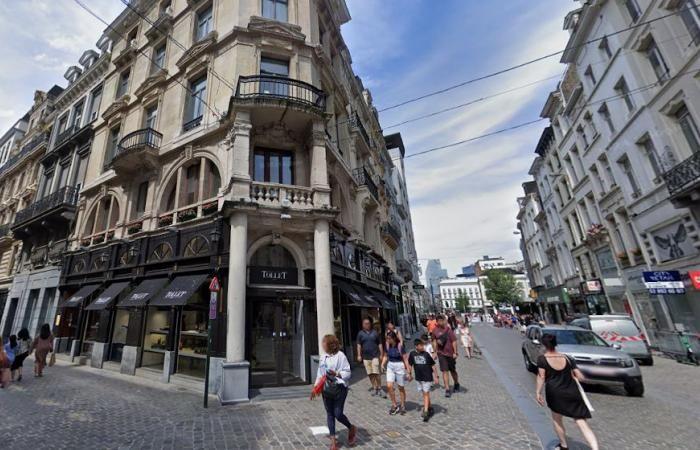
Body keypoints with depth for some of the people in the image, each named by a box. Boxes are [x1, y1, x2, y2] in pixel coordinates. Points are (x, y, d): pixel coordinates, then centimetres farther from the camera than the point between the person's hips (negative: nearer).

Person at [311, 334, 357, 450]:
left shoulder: (340, 356, -14)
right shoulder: (323, 357, 4)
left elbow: (347, 373, -12)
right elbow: (319, 374, 13)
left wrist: (336, 373, -27)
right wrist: (315, 388, 11)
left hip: (339, 388, -5)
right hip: (326, 389, 6)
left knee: (338, 414, -3)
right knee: (329, 414, 11)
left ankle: (351, 428, 27)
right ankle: (333, 439, 26)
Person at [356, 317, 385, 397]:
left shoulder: (375, 332, 4)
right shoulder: (360, 333, 4)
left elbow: (380, 344, 8)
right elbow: (359, 345, 5)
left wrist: (381, 354, 3)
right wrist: (359, 355, -1)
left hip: (375, 355, -1)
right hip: (365, 356, 1)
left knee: (376, 372, -7)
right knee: (370, 374, 6)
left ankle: (379, 388, 7)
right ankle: (374, 388, 20)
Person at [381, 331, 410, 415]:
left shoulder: (400, 346, -19)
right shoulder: (387, 345, -5)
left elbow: (405, 359, -15)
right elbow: (385, 356, 9)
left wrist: (408, 372, -14)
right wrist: (382, 365, -5)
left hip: (399, 366, -4)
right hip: (390, 366, 4)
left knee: (401, 387, 10)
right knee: (389, 386, -4)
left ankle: (403, 406, 31)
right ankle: (394, 405, 16)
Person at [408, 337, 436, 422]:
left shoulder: (427, 354, -14)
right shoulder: (412, 354, -7)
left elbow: (433, 365, -5)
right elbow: (410, 364, 7)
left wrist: (436, 376, -3)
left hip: (427, 377, -4)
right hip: (418, 378, 4)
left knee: (426, 394, -3)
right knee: (423, 394, 15)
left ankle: (425, 412, 1)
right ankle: (430, 408, 34)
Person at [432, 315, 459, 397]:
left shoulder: (448, 329, -14)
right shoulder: (435, 330, -3)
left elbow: (454, 341, -10)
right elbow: (434, 341, 12)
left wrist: (455, 352, -11)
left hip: (450, 353, -1)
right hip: (441, 353, 1)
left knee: (453, 371, 16)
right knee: (445, 371, -1)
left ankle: (456, 384, 41)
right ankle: (447, 389, 8)